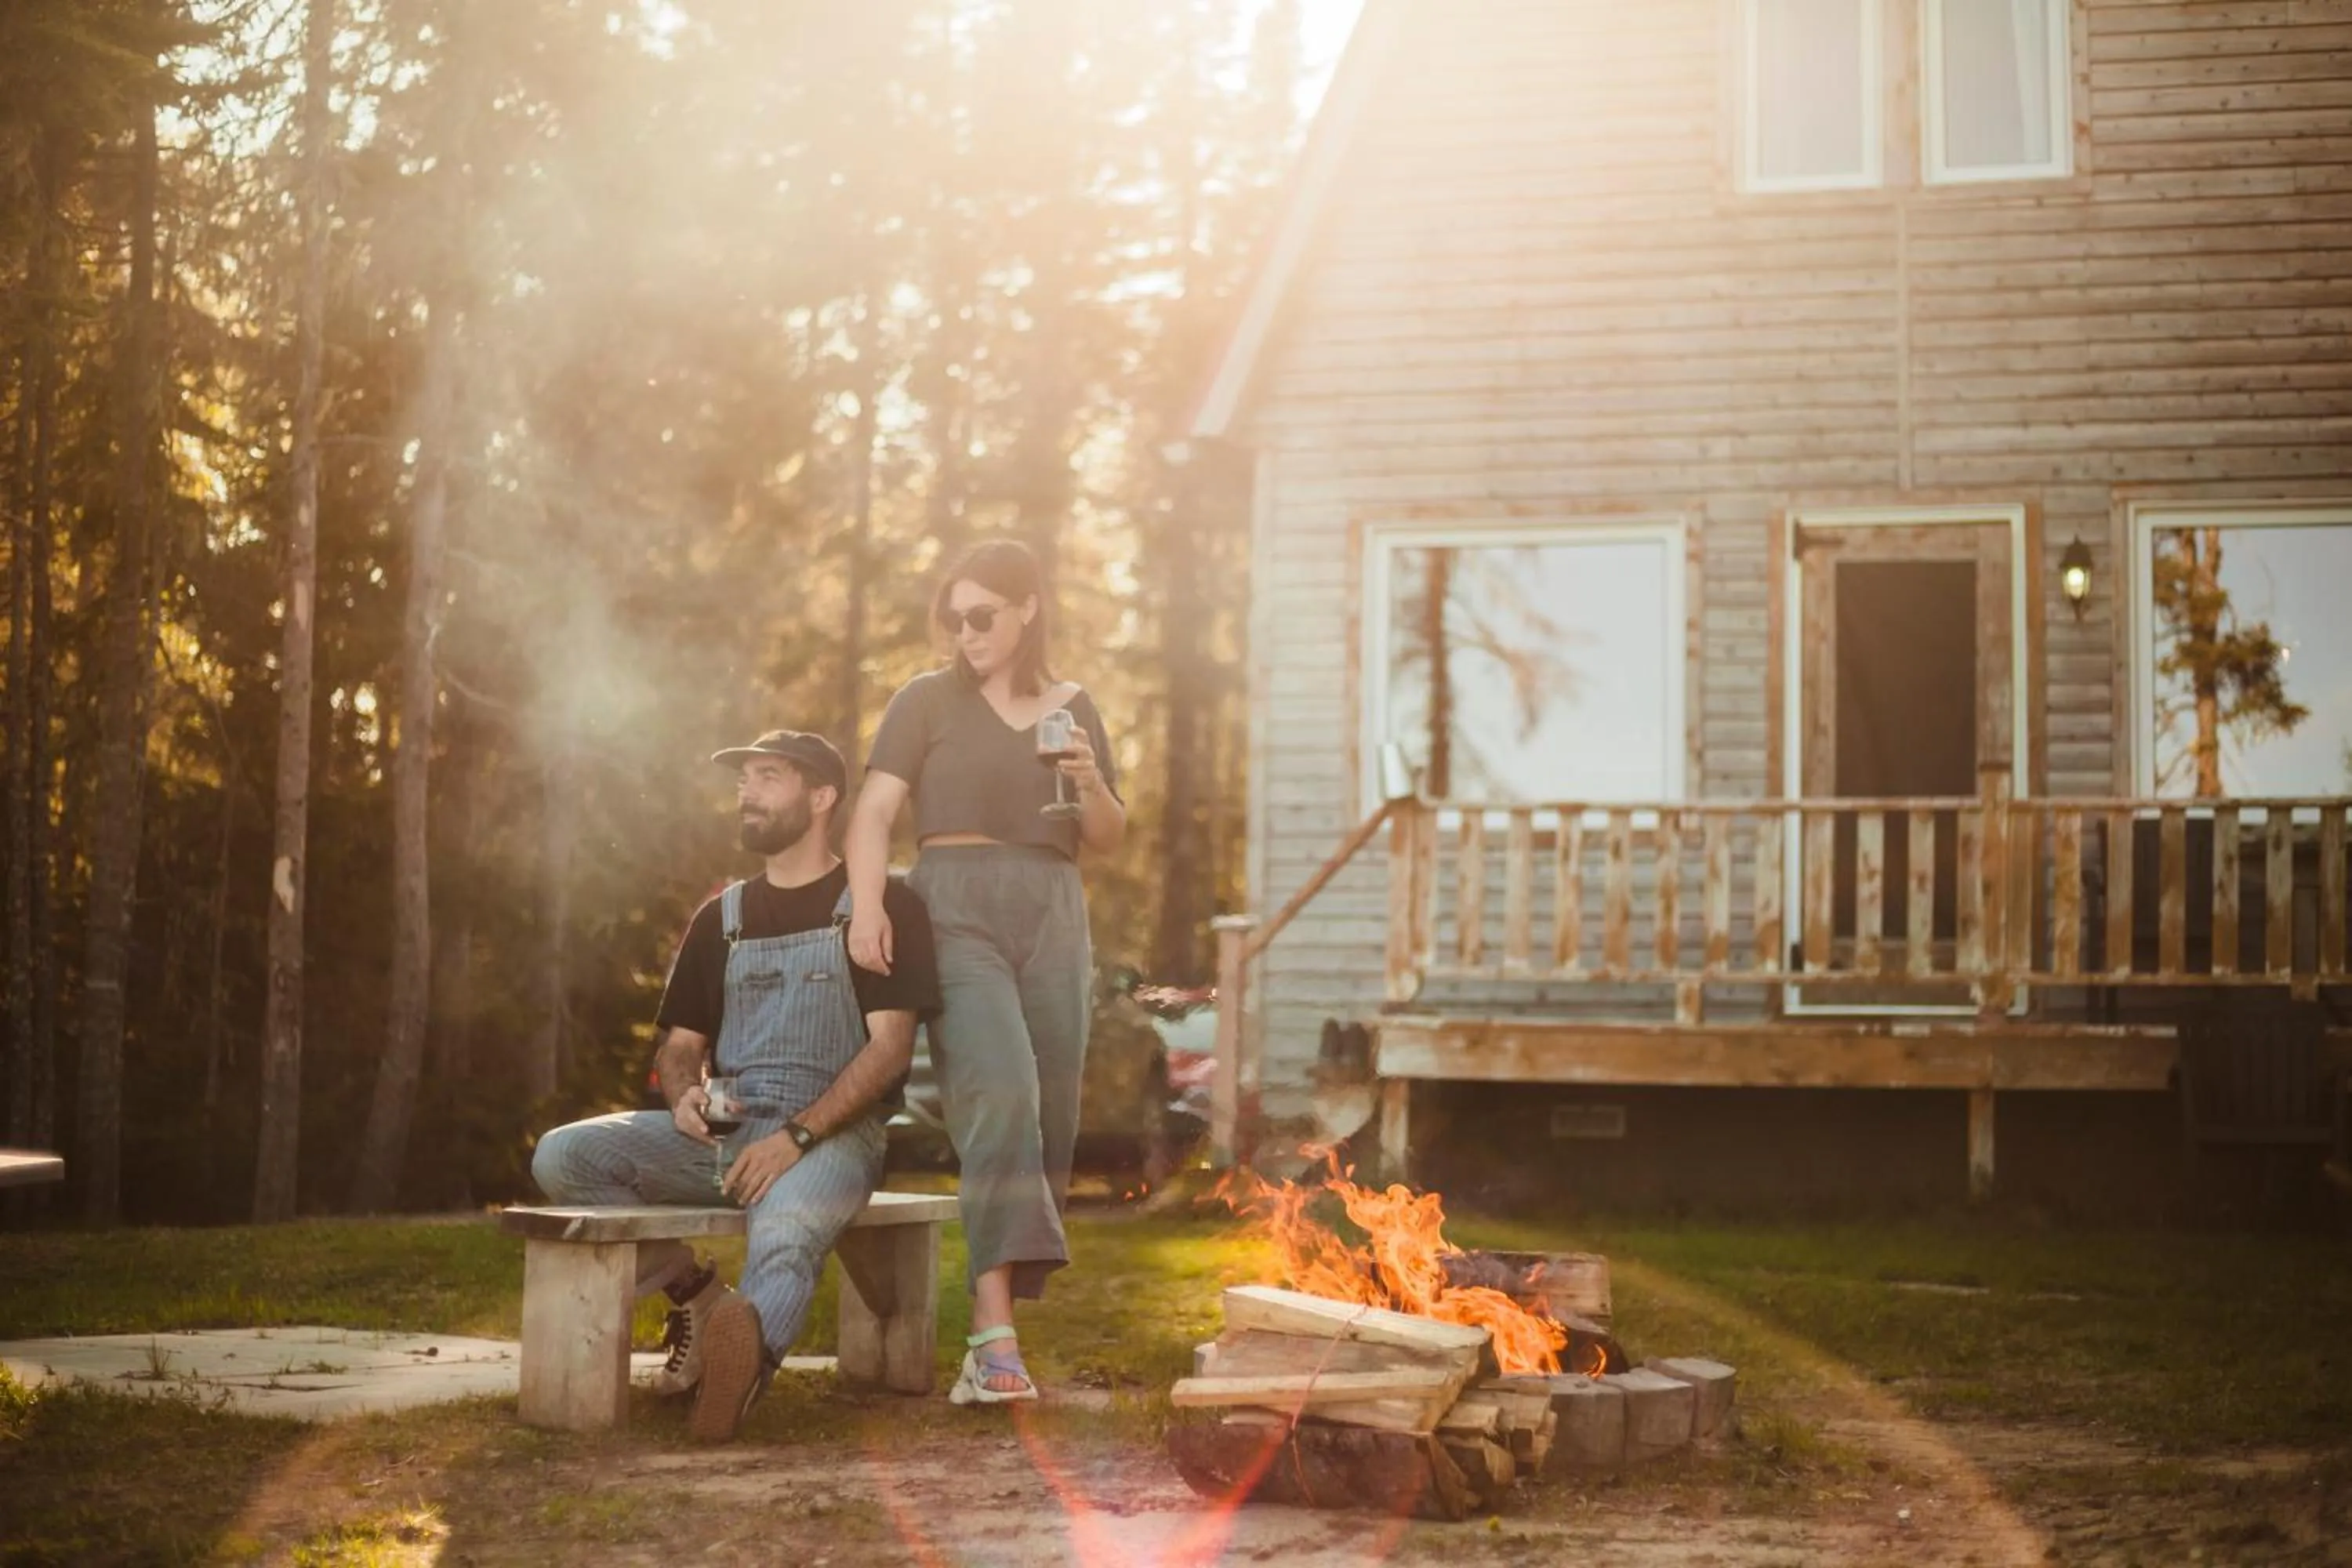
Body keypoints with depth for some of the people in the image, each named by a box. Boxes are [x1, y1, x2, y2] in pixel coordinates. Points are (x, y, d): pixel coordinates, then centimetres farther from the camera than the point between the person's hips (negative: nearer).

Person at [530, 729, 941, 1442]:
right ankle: (694, 1292, -4)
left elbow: (889, 1047, -6)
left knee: (784, 1235, -39)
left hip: (832, 1134, -6)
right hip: (723, 1131, 6)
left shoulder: (882, 906, 4)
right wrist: (685, 1096, -4)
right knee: (562, 1157, -17)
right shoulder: (721, 919, 21)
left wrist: (797, 1136, -19)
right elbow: (680, 1044, 22)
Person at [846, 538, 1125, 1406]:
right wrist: (866, 903, -20)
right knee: (1000, 1096, -23)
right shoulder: (929, 699, 6)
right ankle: (995, 1336, -30)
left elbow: (1107, 839, 19)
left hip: (1053, 917, 5)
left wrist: (1090, 784, -2)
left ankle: (996, 1325, 11)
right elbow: (875, 808, -4)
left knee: (1048, 1120, 1)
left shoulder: (1074, 708, 17)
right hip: (956, 910, -5)